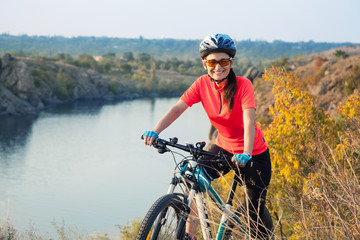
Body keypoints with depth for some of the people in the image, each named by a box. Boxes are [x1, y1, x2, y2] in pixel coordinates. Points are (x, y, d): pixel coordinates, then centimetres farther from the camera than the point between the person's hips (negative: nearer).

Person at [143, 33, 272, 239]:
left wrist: (246, 154, -48)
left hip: (253, 154, -4)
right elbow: (178, 108, -19)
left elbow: (249, 121, -33)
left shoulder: (243, 85, -22)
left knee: (254, 216, -3)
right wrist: (155, 131, -35)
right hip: (223, 147, 4)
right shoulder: (202, 83, -10)